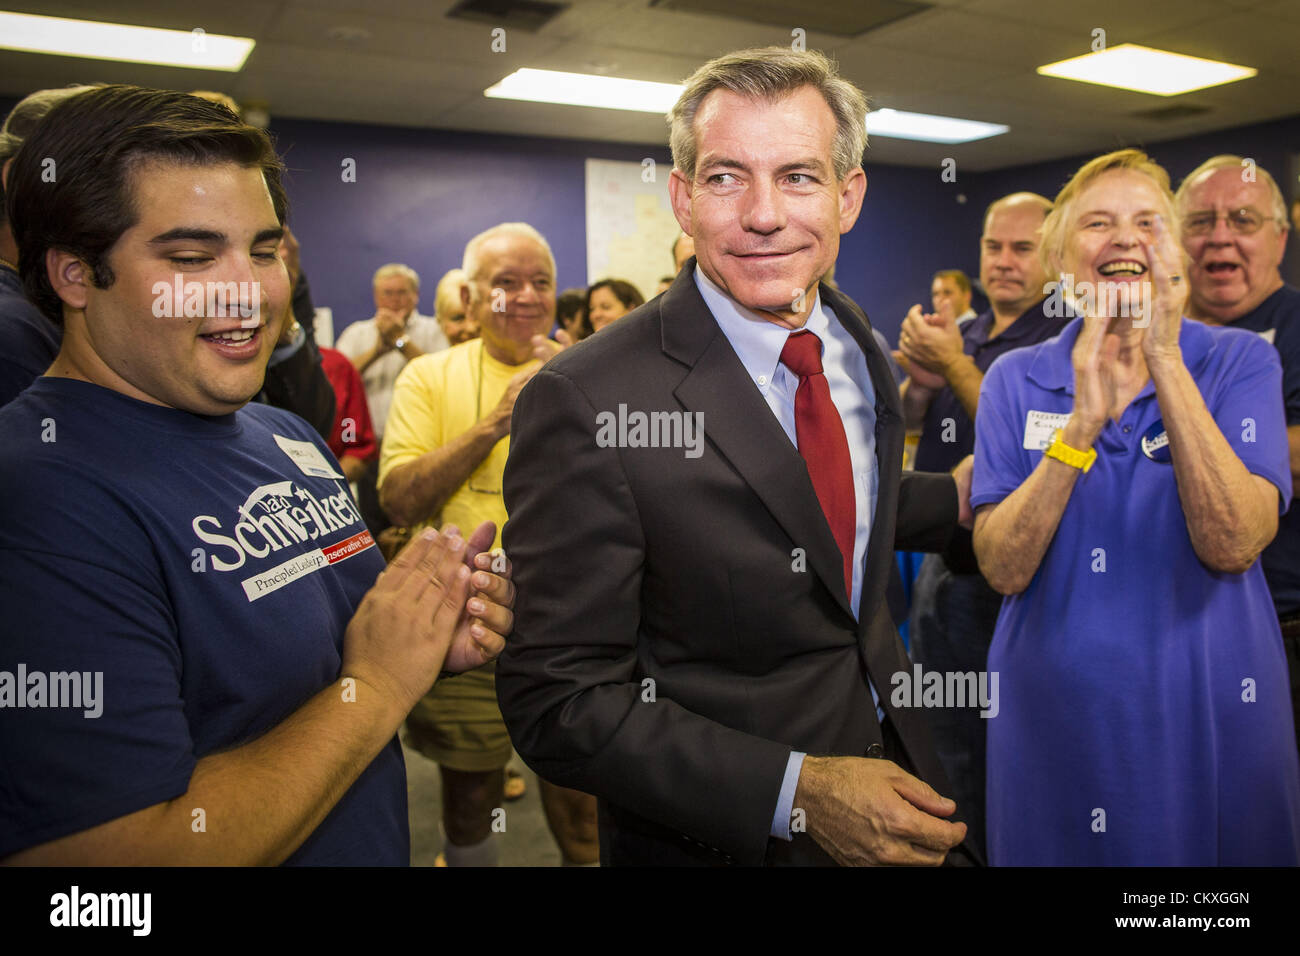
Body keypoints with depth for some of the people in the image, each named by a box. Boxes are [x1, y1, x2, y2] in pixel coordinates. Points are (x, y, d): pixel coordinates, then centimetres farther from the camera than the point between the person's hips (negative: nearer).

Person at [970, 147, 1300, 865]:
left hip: (1209, 706, 0)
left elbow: (1233, 546, -18)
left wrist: (1166, 363, -22)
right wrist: (1084, 422, -23)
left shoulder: (1239, 362, -3)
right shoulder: (1017, 380, -1)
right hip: (1055, 708, 1)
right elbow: (1002, 568, -12)